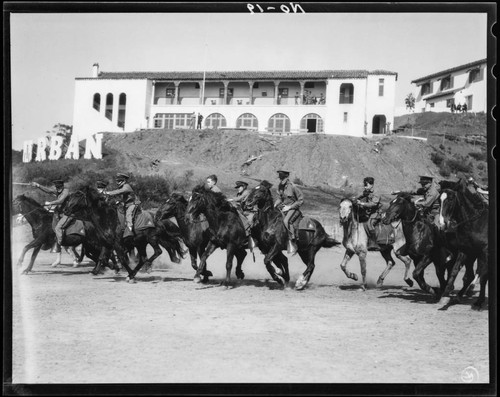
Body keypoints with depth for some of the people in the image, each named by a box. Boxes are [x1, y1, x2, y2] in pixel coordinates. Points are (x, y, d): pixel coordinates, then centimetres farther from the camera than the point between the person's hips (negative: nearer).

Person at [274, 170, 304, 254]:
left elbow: (301, 200, -10)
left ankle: (293, 244, -33)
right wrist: (275, 206, 0)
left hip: (293, 209, -9)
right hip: (283, 208, 9)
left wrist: (289, 207, -16)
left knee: (286, 221, -33)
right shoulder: (280, 186, 8)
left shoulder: (293, 187, -12)